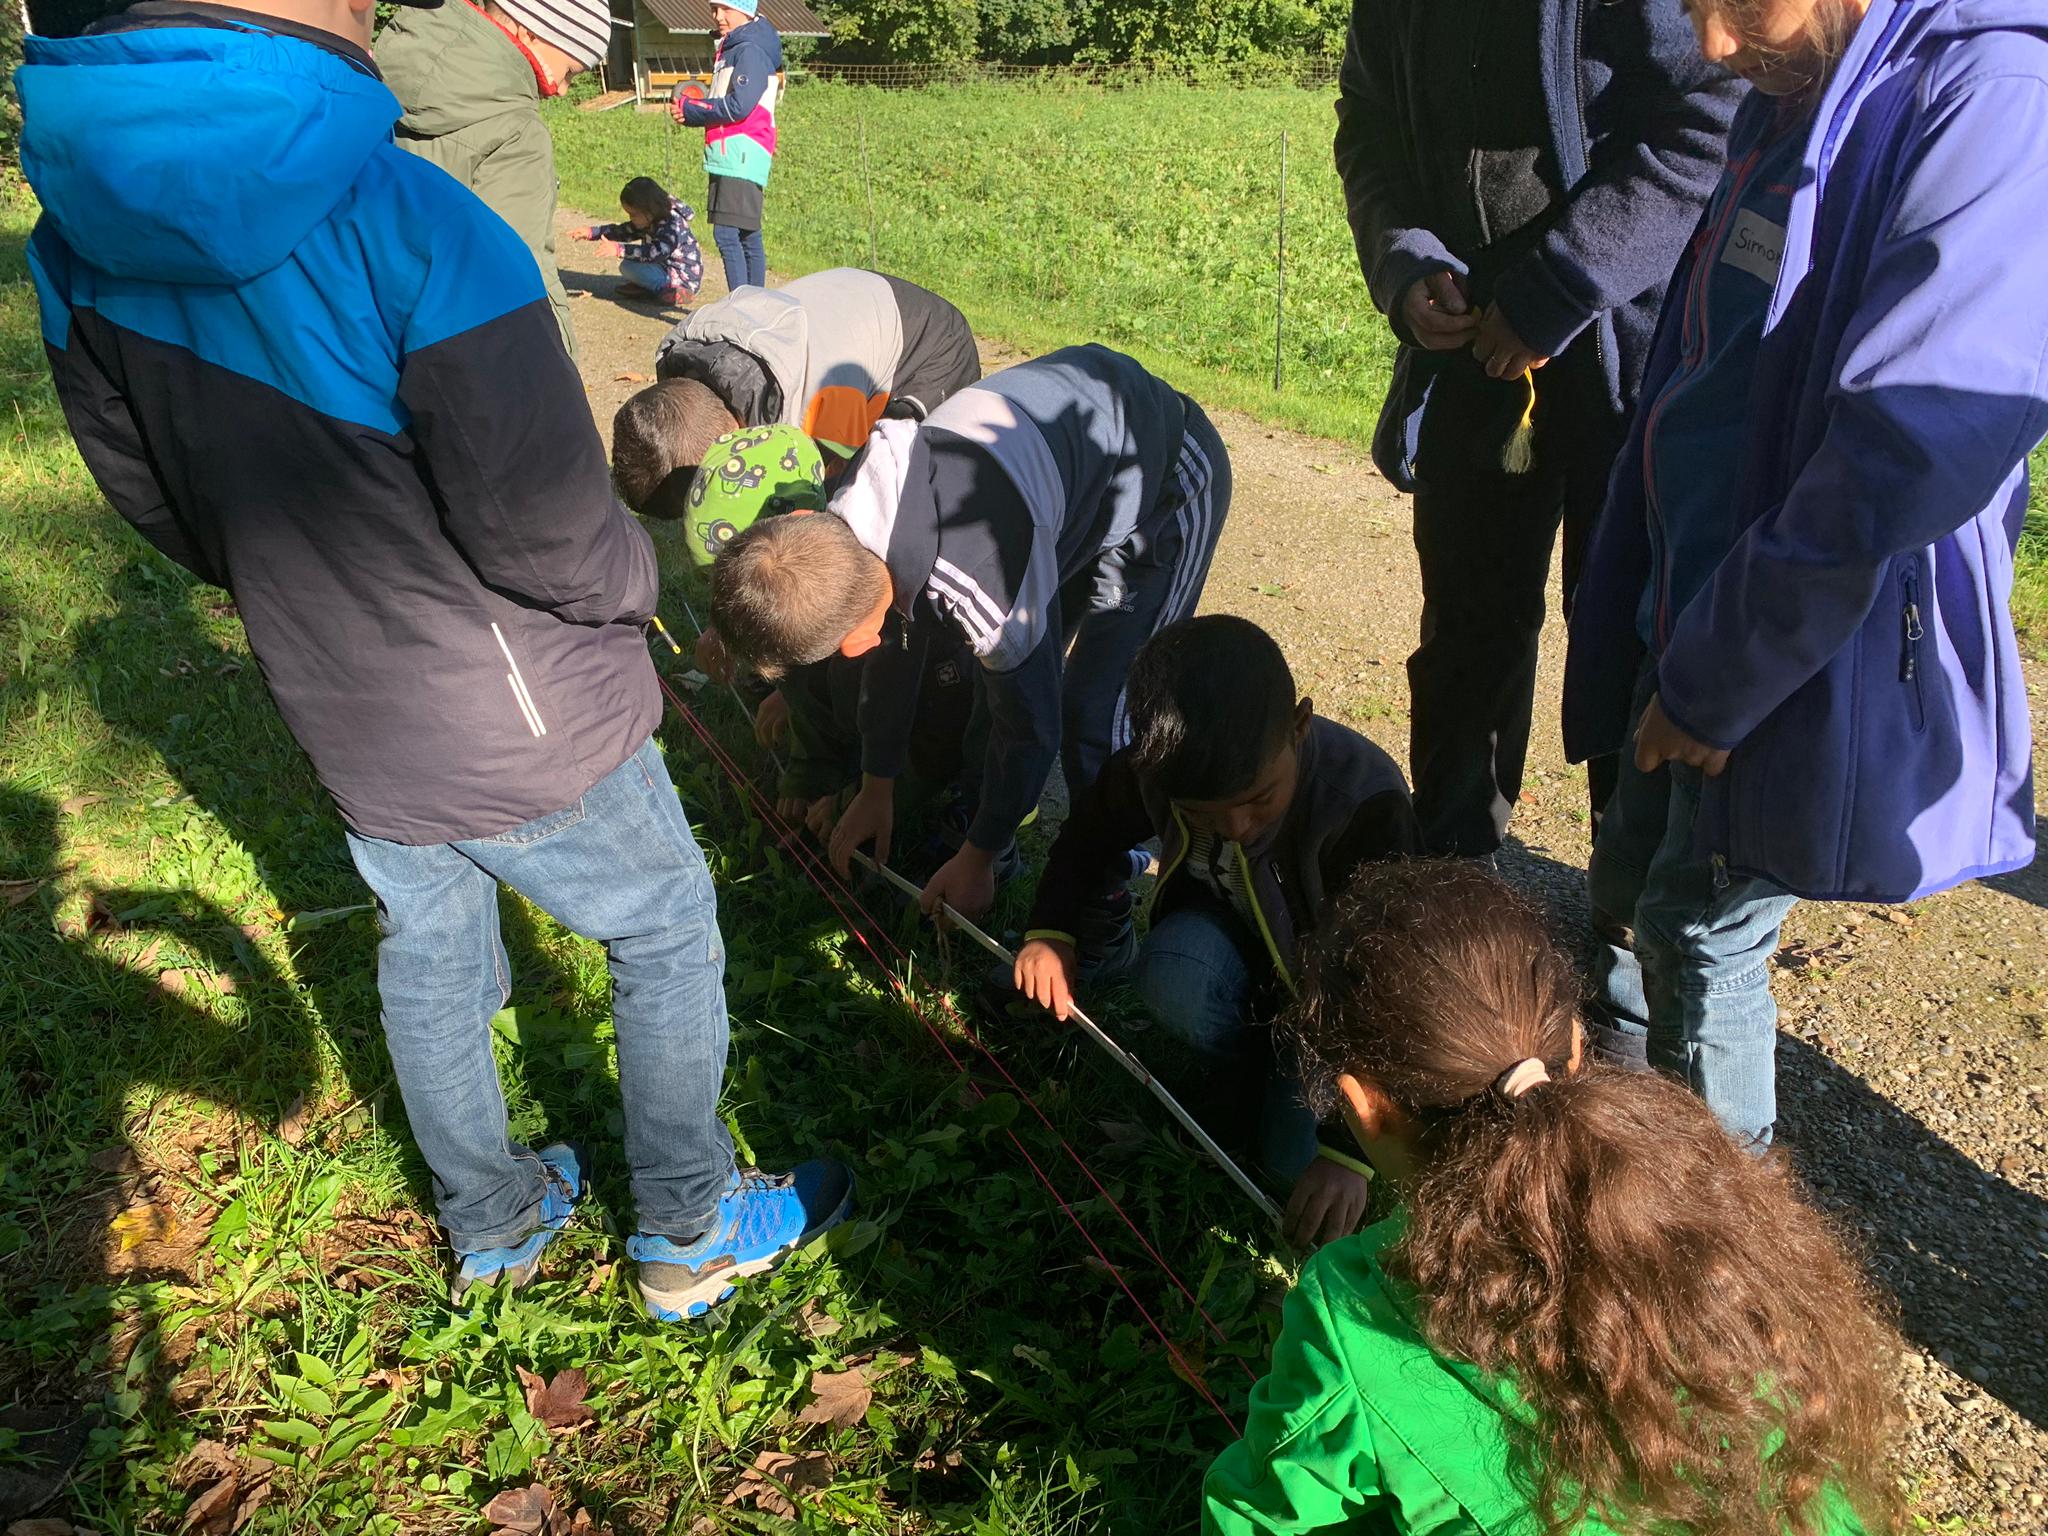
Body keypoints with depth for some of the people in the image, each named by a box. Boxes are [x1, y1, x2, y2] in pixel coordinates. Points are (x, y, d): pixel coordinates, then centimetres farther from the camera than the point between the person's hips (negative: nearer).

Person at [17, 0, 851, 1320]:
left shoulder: (77, 230, -7)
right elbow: (554, 537, -26)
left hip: (340, 712, 6)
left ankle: (492, 1225, 47)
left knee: (428, 954, 25)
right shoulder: (413, 227, -30)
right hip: (522, 724, -6)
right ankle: (690, 1237, 34)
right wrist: (633, 579, -4)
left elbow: (148, 494, 5)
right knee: (667, 936, 17)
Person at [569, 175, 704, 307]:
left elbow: (656, 252, -37)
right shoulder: (650, 222, 5)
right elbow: (624, 231, 10)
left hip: (683, 281, -10)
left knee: (628, 266, -19)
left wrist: (619, 249, -40)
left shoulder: (674, 225, -24)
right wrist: (590, 232, 1)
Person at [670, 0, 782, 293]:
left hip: (741, 156, -10)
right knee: (747, 237, 12)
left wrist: (689, 108, -7)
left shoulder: (751, 51, -9)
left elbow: (738, 106, -18)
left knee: (727, 234, -15)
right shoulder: (729, 51, 21)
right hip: (729, 158, 10)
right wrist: (688, 111, 1)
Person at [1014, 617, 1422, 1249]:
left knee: (1298, 1159, -22)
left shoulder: (1368, 810, -37)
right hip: (1228, 935, 3)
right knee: (1171, 973, -33)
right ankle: (1236, 1072, -1)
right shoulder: (1163, 765, -24)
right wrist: (1050, 930, -16)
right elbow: (1090, 835, 0)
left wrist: (1347, 1150, -35)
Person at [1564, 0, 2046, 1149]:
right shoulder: (1789, 101, 7)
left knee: (1701, 933, 4)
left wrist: (1718, 679, -21)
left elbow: (1909, 450, -29)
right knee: (1632, 889, 19)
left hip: (1814, 659, -8)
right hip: (1691, 625, 8)